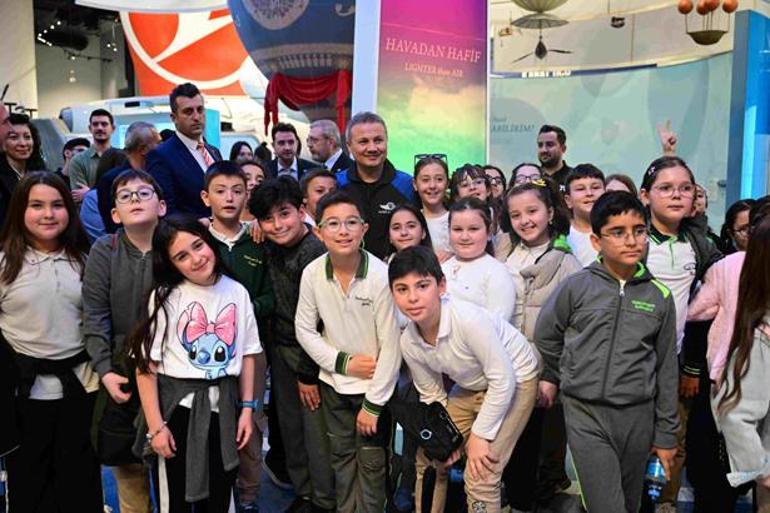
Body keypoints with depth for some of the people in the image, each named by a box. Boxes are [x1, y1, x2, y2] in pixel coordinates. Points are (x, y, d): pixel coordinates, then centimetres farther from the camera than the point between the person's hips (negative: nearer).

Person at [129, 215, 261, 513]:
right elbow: (146, 366, -11)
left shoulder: (237, 292, 0)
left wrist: (247, 408, 3)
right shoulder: (165, 297, -9)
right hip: (177, 407, -3)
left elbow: (247, 354, 6)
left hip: (224, 407, 3)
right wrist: (155, 426, -13)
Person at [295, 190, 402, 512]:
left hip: (374, 384, -3)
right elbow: (305, 330, -1)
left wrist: (373, 404, -15)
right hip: (333, 382, 4)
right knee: (341, 455, 19)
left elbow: (391, 346, -19)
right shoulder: (312, 273, -13)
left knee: (371, 461, 8)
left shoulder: (381, 275, -23)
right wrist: (343, 362, -13)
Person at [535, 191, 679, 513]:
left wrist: (666, 433, 8)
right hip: (586, 413, -2)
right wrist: (550, 377, 16)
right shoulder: (576, 287, -6)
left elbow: (666, 368, 6)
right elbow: (545, 335, 9)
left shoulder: (659, 296, 1)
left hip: (638, 415, 3)